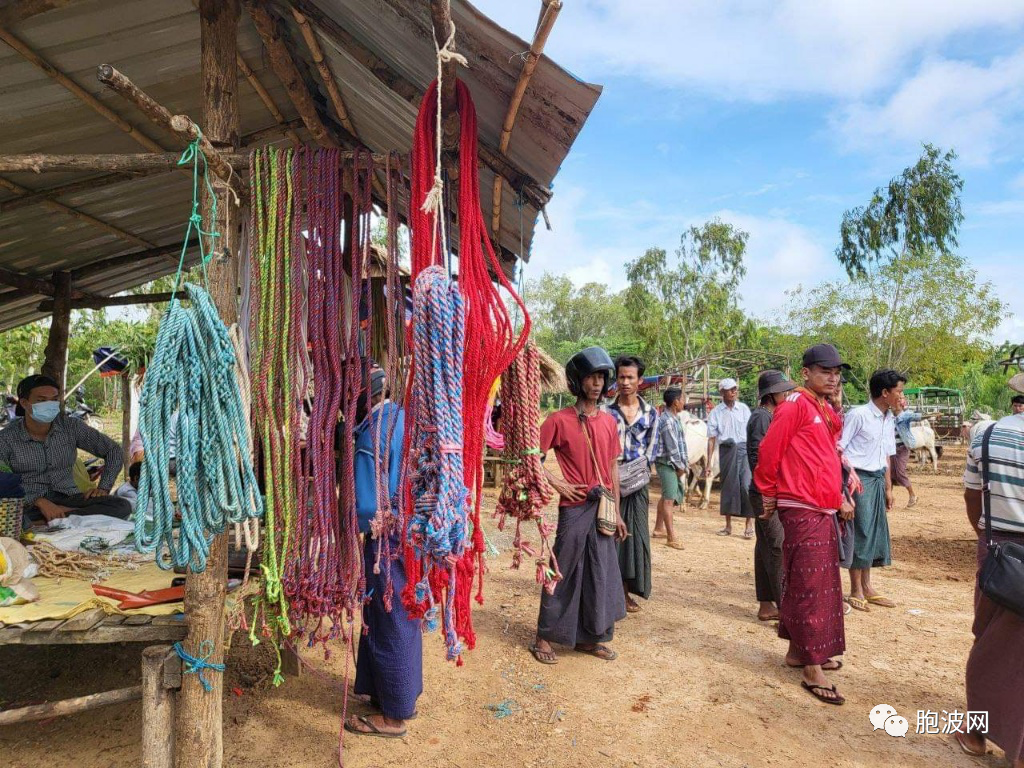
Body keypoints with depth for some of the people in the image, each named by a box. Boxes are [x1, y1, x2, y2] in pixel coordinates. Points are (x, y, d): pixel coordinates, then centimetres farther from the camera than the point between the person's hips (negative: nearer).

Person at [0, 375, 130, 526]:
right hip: (29, 505, -3)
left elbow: (114, 451, 12)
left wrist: (103, 488, 0)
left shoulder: (70, 427, 4)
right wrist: (39, 501, -26)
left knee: (122, 507, -28)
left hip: (68, 499, 3)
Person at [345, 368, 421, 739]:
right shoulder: (406, 415, 0)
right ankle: (406, 695, 39)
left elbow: (366, 507, -22)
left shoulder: (371, 435, -23)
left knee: (388, 624, 8)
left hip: (388, 539, -8)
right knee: (404, 619, 21)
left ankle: (393, 716, 24)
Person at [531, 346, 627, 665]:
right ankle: (544, 637, 19)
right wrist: (558, 484, -14)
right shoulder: (559, 420, -9)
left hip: (603, 508, 6)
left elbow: (613, 467, 12)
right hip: (574, 507, -5)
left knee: (600, 573, 12)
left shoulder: (609, 421, 8)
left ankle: (588, 637, 27)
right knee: (564, 573, 4)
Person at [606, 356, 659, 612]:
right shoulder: (607, 412, 2)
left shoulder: (650, 413, 5)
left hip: (638, 482, 1)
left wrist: (630, 474, -6)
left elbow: (651, 449, 4)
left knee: (635, 533, 3)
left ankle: (628, 590, 15)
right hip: (611, 481, -1)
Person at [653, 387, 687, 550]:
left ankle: (659, 529, 29)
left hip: (672, 464, 10)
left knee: (666, 497, 18)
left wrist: (683, 463, 12)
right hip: (667, 463, -10)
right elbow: (672, 447, -19)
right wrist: (680, 467, -11)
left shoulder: (673, 418, 13)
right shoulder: (668, 421, -18)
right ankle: (671, 537, -6)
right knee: (670, 498, -8)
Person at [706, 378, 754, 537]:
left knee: (746, 485, -10)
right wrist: (708, 463, -2)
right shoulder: (716, 413, 2)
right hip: (726, 450, 1)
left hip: (744, 449, -1)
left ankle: (750, 525, 1)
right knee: (728, 486, 8)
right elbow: (711, 439, 1)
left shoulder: (743, 408, 4)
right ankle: (728, 525, 20)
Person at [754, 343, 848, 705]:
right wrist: (768, 495, -5)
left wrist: (838, 497, 20)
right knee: (809, 587, -5)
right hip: (801, 510, -9)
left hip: (823, 511, 9)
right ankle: (812, 671, 2)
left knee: (822, 584, 16)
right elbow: (768, 451, -13)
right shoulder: (795, 405, -12)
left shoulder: (828, 413, 15)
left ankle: (799, 650, 29)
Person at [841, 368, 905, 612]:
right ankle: (856, 591, 8)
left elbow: (886, 456, 17)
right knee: (861, 532, -3)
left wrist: (888, 487, 16)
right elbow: (838, 448, -13)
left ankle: (867, 587, 24)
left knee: (876, 531, 12)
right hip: (858, 479, -8)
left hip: (878, 479, 8)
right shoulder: (858, 415, -13)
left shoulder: (889, 420, 11)